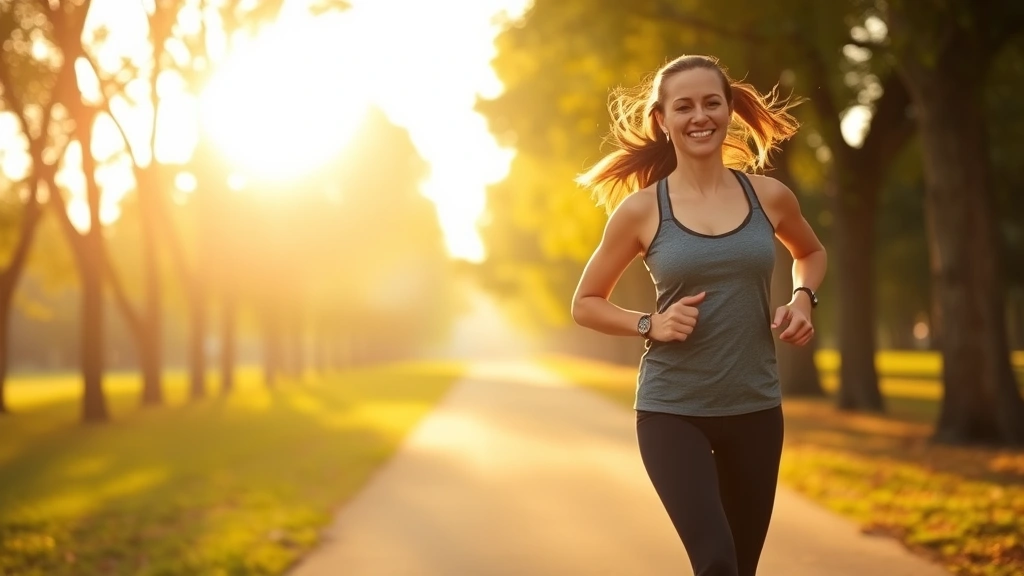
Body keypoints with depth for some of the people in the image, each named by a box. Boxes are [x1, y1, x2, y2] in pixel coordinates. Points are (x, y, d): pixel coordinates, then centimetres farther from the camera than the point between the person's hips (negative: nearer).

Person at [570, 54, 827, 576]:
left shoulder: (769, 197, 1)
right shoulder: (640, 209, -6)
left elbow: (810, 253, 22)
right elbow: (585, 304, 4)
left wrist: (803, 300, 2)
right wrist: (650, 324, -13)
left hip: (755, 408, 3)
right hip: (671, 410, -3)